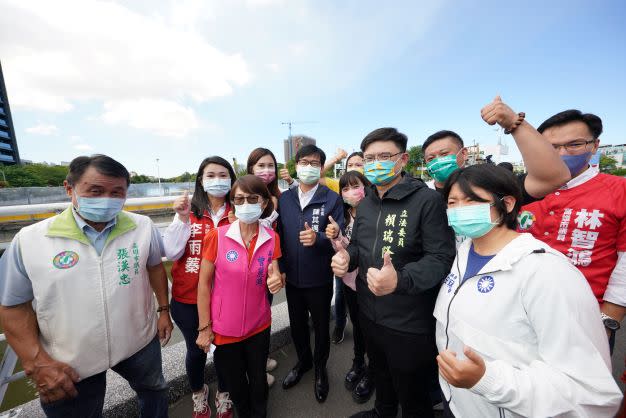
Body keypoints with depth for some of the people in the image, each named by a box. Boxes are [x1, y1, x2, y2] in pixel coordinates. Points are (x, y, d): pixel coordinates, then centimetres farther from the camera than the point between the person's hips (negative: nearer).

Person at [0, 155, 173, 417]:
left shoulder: (143, 227, -11)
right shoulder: (30, 239, -13)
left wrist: (163, 310, 4)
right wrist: (36, 362, -10)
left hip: (140, 343, 2)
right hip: (69, 365, -1)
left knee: (154, 390, 25)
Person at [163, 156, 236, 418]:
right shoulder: (189, 211, -4)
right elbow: (171, 253, -9)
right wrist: (182, 218, -20)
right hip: (188, 298, 0)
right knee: (196, 350, 18)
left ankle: (223, 396, 46)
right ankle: (198, 395, 50)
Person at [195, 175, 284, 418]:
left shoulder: (271, 238, -8)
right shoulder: (217, 236, -15)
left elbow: (273, 276, 1)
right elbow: (204, 283, -8)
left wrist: (276, 281, -22)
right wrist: (204, 327, -5)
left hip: (259, 326, 2)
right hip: (225, 329, -1)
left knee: (258, 381, 20)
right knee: (234, 384, 20)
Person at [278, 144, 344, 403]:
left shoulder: (332, 199, -11)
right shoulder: (284, 199, 1)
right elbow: (279, 235, 5)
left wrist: (318, 238, -32)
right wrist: (280, 267, 2)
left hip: (320, 279, -3)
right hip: (292, 277, 4)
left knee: (321, 327, 18)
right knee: (297, 325, 23)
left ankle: (320, 368, 46)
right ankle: (303, 361, 52)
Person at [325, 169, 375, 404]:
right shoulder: (345, 216, 1)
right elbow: (342, 250, 5)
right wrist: (335, 237, -13)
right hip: (349, 279, 5)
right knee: (356, 323, 23)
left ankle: (370, 373, 39)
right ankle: (358, 364, 47)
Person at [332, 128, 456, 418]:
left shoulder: (428, 200, -18)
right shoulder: (366, 203, 5)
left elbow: (441, 258, -21)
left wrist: (400, 279, -37)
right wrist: (346, 257, -9)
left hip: (410, 324, -6)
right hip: (369, 314, 7)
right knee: (380, 374, 33)